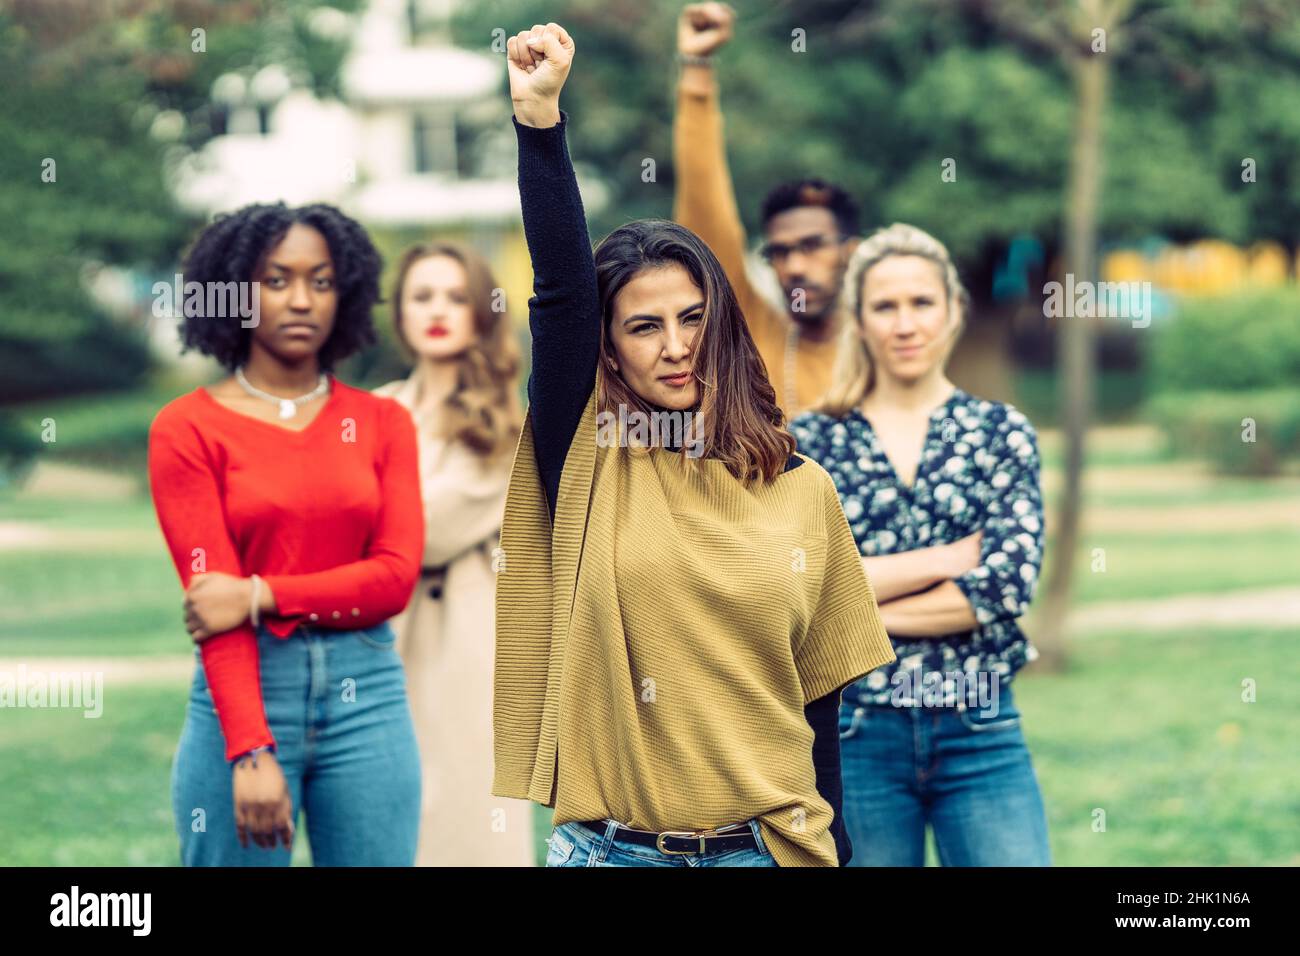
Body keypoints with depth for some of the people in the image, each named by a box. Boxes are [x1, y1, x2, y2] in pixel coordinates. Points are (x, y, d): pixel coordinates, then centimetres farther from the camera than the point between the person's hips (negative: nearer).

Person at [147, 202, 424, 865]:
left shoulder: (382, 423, 9)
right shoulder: (187, 429, -1)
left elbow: (396, 578, -1)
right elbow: (211, 598, -9)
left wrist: (262, 596, -14)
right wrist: (251, 752, -18)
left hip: (368, 693, 3)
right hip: (245, 692, -3)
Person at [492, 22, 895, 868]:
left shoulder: (802, 490, 4)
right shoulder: (589, 464, 0)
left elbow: (821, 698, 8)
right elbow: (560, 291, -13)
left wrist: (827, 852, 9)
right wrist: (539, 117, -22)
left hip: (763, 845, 1)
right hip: (610, 847, -1)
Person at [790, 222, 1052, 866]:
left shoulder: (1002, 432, 4)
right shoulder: (810, 442, 4)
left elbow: (1008, 587, -8)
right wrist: (946, 558, -11)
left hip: (980, 737, 0)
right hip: (853, 735, 0)